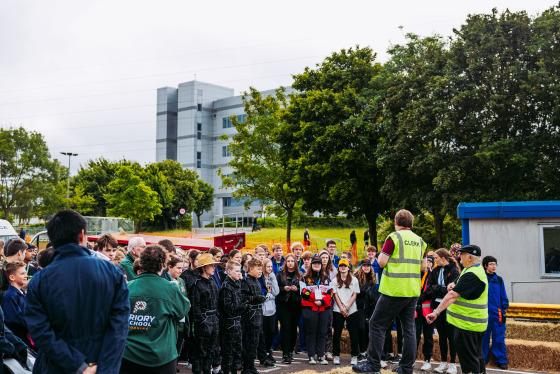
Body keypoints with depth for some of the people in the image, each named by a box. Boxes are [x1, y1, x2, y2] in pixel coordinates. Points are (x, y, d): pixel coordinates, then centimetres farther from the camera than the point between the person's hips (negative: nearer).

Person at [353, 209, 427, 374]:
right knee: (409, 328, 10)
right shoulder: (419, 240, 10)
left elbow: (381, 262, -13)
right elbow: (423, 266, 16)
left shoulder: (394, 237, -9)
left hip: (395, 290, -7)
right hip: (413, 291, 7)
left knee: (377, 324, 1)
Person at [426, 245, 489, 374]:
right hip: (476, 323, 11)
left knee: (469, 360, -4)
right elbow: (462, 289, 25)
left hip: (467, 325, -11)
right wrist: (453, 286, 2)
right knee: (477, 355, 19)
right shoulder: (478, 269, 13)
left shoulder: (471, 275, -22)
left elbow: (453, 295, -27)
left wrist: (436, 312, -28)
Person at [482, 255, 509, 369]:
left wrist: (504, 309, 5)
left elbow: (503, 296, 13)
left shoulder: (499, 280, 9)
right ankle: (482, 359, 17)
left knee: (499, 337, 3)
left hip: (497, 313, 2)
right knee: (483, 337, 5)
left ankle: (501, 360, 12)